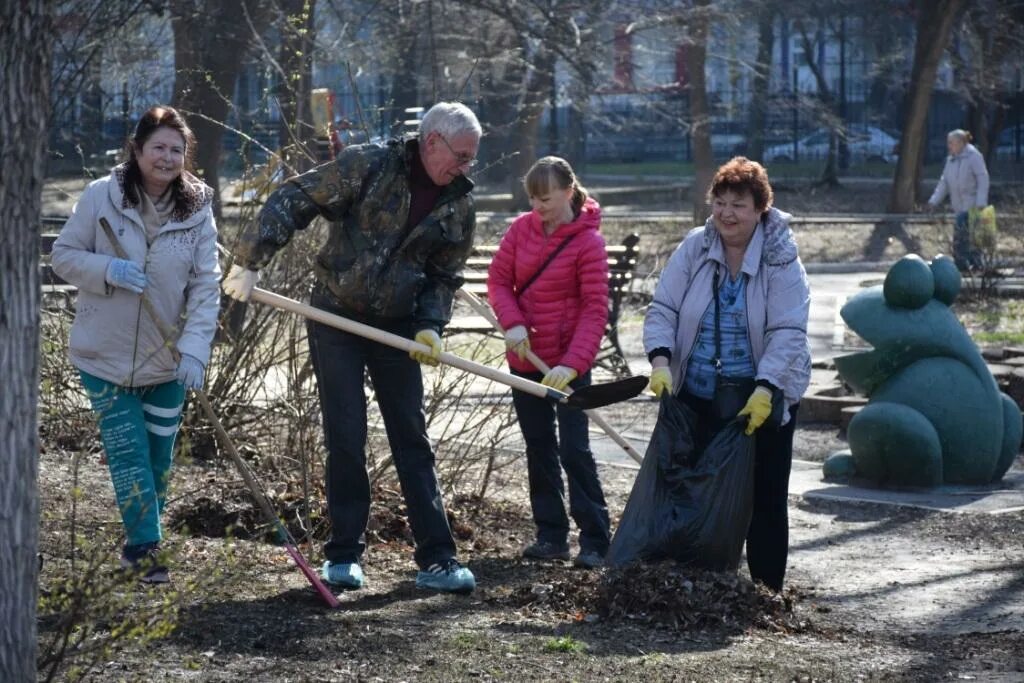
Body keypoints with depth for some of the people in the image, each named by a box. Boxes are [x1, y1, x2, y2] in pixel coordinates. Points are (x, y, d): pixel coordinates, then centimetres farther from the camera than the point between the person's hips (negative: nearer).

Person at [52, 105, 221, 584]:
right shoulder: (100, 197, -9)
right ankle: (146, 547, 4)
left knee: (159, 456, 13)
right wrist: (108, 270, -22)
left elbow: (206, 285, -7)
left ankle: (139, 544, 32)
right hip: (106, 355, -2)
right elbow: (63, 256, -3)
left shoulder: (197, 209, -6)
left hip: (167, 360, 2)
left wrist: (195, 346, -19)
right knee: (128, 454, -4)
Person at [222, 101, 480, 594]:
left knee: (412, 441, 3)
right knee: (345, 438, -2)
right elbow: (292, 201, -13)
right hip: (336, 318, -3)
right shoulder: (367, 165, -13)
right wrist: (251, 261, -20)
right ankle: (344, 554, 10)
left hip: (397, 327, 4)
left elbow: (445, 277, 9)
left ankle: (437, 559, 5)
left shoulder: (459, 206, 0)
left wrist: (430, 326, -9)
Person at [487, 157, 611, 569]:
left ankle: (595, 541, -2)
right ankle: (551, 537, 19)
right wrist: (512, 323, -15)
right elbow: (498, 279, 4)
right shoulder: (522, 228, 0)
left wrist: (572, 364, -26)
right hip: (525, 358, 6)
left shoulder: (588, 241, -14)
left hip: (568, 363, -6)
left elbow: (595, 309, -17)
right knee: (539, 449, 11)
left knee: (574, 450, -7)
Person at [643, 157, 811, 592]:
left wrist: (765, 391, -25)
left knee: (764, 501, 3)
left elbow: (787, 332, -15)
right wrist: (661, 360, -17)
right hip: (697, 397, 3)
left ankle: (765, 591, 13)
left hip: (764, 400, -3)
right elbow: (663, 308, 0)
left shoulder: (781, 262, -10)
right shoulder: (694, 248, -1)